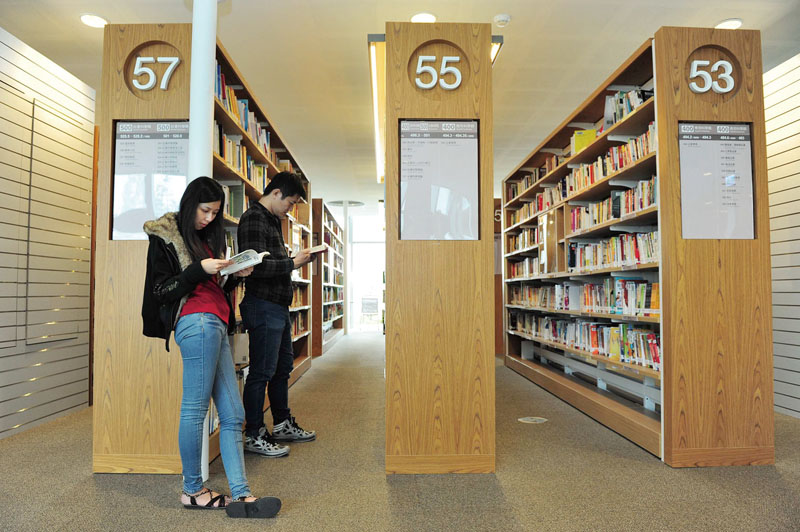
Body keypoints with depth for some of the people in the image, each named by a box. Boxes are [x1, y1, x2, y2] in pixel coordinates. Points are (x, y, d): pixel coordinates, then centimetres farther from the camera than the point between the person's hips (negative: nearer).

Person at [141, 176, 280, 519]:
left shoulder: (205, 237, 24)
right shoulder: (164, 237, 3)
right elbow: (162, 291, -4)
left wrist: (235, 275, 8)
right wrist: (199, 270, -14)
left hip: (215, 325, 9)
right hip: (197, 322, -8)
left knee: (233, 415, 2)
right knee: (195, 408, -3)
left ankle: (240, 496, 4)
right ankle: (192, 491, 13)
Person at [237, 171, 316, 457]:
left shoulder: (273, 220, 19)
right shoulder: (253, 219, -13)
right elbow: (257, 266, -23)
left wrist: (294, 258, 5)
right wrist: (293, 262, -16)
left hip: (279, 305, 11)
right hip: (263, 305, -10)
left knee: (283, 367, 17)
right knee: (262, 372, -2)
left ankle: (283, 425, 31)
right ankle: (254, 435, 10)